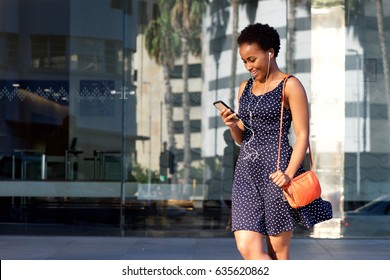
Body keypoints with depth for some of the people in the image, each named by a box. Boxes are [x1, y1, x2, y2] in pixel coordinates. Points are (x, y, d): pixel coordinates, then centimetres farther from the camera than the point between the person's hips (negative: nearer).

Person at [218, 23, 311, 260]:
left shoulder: (290, 86, -1)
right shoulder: (245, 88, 18)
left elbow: (303, 135, -7)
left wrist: (289, 173, -21)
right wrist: (233, 125, -1)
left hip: (276, 171, -6)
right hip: (246, 171, 6)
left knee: (277, 252, -1)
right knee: (247, 247, -7)